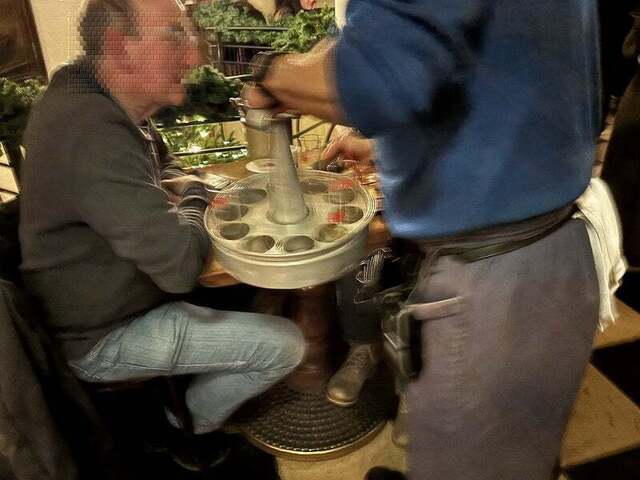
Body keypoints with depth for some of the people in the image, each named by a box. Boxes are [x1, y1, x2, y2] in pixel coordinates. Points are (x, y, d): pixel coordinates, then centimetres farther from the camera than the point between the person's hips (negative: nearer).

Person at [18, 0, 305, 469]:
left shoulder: (99, 97, 0)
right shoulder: (92, 131, -32)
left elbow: (164, 170, 14)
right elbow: (181, 265, -32)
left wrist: (178, 193, -9)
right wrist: (194, 201, -12)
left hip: (107, 297, 9)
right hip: (105, 337, -9)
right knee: (286, 344, -11)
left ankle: (177, 398, 33)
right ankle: (182, 427, 15)